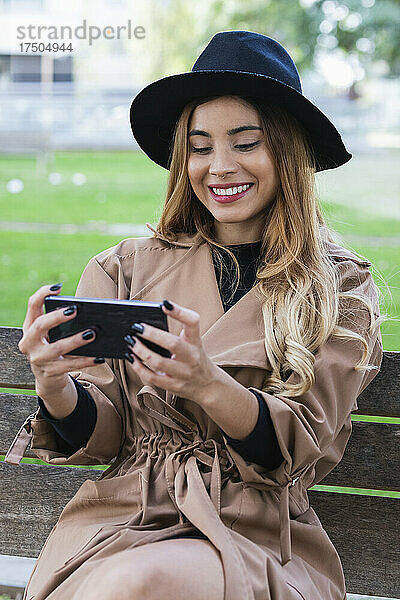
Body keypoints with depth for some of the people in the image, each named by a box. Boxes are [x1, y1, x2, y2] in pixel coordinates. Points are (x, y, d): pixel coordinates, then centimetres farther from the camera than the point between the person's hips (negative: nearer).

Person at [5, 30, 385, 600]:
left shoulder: (343, 289, 5)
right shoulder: (125, 268, 8)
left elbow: (298, 445, -5)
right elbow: (101, 438, 5)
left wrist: (209, 386, -26)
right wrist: (55, 386, -18)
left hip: (261, 535, -1)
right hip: (120, 519, 2)